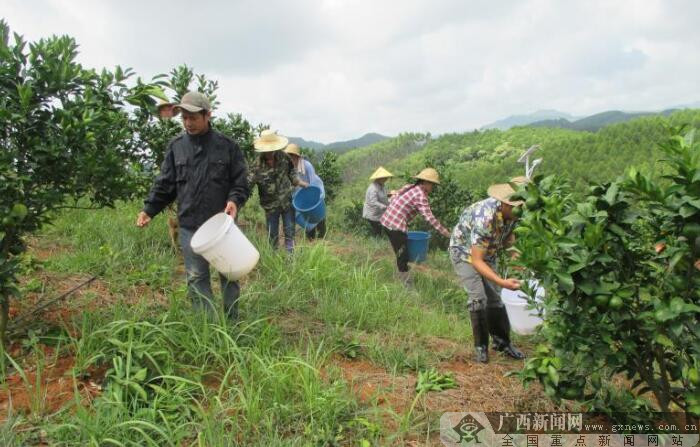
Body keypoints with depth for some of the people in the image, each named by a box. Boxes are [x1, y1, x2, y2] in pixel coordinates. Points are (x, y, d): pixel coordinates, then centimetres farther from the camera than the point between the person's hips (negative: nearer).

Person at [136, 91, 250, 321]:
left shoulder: (227, 146, -3)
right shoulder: (176, 146, 4)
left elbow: (241, 182, -1)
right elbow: (164, 184, 8)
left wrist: (235, 200, -19)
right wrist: (149, 209, 0)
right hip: (190, 226, 2)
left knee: (229, 274, 11)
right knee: (196, 278, 6)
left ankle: (232, 321, 27)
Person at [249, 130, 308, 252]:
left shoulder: (283, 157, -8)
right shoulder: (257, 167, -19)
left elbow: (291, 171, 11)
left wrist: (300, 182, 3)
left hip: (287, 201, 2)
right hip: (271, 206, -2)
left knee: (289, 232, 9)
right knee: (272, 235, 11)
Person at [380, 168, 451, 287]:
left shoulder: (410, 187, 13)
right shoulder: (420, 195, -13)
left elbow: (393, 200, 18)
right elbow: (429, 217, -21)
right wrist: (445, 232, -18)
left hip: (387, 221, 9)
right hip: (396, 226, -9)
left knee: (401, 254, 21)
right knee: (403, 257, 1)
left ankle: (405, 281, 33)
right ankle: (406, 285, 9)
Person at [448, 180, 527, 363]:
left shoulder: (511, 214, -18)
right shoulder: (485, 218, -40)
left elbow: (507, 241, 0)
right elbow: (477, 261, -37)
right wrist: (503, 282, -46)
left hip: (487, 253, 7)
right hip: (464, 252, -6)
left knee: (495, 298, 5)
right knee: (478, 298, -14)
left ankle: (502, 342, 18)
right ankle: (481, 346, 2)